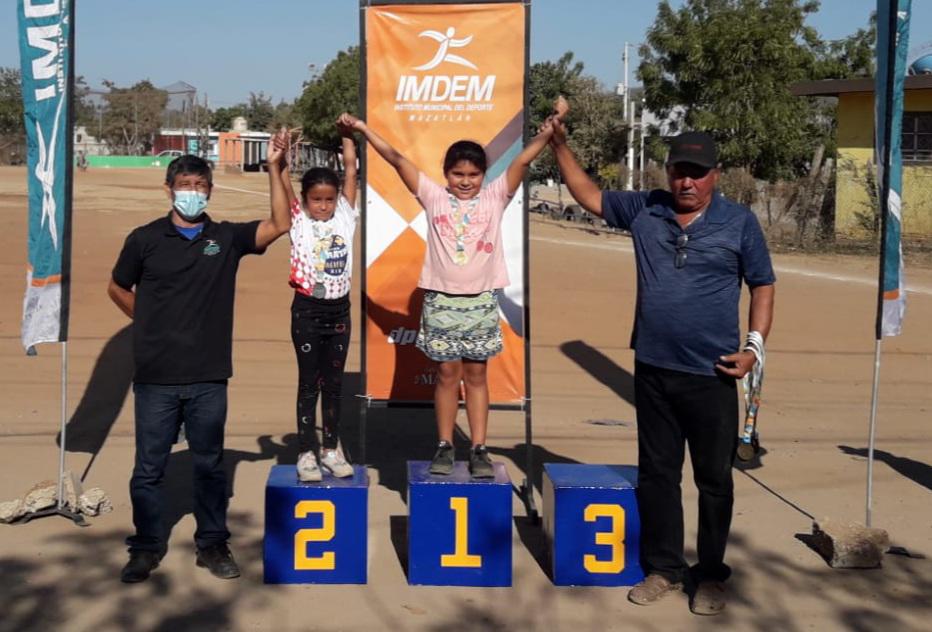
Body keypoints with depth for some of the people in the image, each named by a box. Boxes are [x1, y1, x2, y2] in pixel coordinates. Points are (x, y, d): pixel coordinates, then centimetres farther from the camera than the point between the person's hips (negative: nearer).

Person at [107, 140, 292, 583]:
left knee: (210, 465, 11)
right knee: (148, 468, 8)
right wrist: (150, 325, 6)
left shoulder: (226, 238, 2)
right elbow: (118, 289, 13)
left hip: (208, 378, 1)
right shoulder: (145, 239, 0)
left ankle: (212, 544, 25)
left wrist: (274, 170, -15)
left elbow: (280, 225, -10)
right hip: (155, 378, -1)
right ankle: (146, 547, 23)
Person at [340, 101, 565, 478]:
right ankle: (444, 447, 17)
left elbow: (522, 161, -9)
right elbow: (397, 159, -4)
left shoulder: (495, 197, 2)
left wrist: (546, 133, -22)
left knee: (476, 375, 8)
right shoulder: (434, 197, 1)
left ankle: (479, 450, 12)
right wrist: (363, 129, -8)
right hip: (441, 299, 0)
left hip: (481, 299, 0)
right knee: (447, 373, 7)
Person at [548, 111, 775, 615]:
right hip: (652, 371, 3)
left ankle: (710, 575, 22)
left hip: (711, 376, -3)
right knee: (656, 474, 12)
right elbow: (588, 195, 15)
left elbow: (762, 286, 4)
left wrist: (755, 345, -7)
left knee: (714, 480, 7)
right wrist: (561, 146, 6)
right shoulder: (644, 210, 5)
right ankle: (663, 568, 27)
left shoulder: (739, 223, -1)